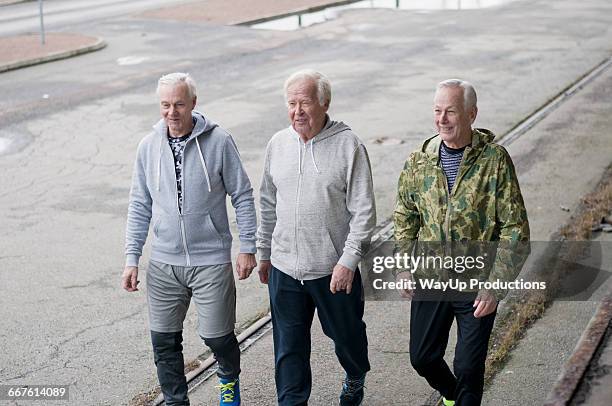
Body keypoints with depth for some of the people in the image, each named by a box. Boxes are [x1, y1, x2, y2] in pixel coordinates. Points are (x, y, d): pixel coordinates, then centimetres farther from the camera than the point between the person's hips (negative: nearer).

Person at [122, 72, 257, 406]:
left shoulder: (218, 141, -9)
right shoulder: (149, 146, 1)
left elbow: (242, 196, -1)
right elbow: (140, 206, 8)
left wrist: (247, 247, -3)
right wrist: (131, 258, 5)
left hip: (211, 261, -3)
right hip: (163, 264, 3)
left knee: (217, 336, 5)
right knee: (164, 341, 7)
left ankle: (229, 379, 38)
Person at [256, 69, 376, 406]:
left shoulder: (349, 146, -11)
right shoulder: (277, 144, 3)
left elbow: (363, 211, -11)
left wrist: (348, 260, -16)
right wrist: (264, 251, 16)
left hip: (334, 268, -3)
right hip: (284, 268, 3)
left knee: (346, 334, 18)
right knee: (289, 347, 8)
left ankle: (355, 379, 47)